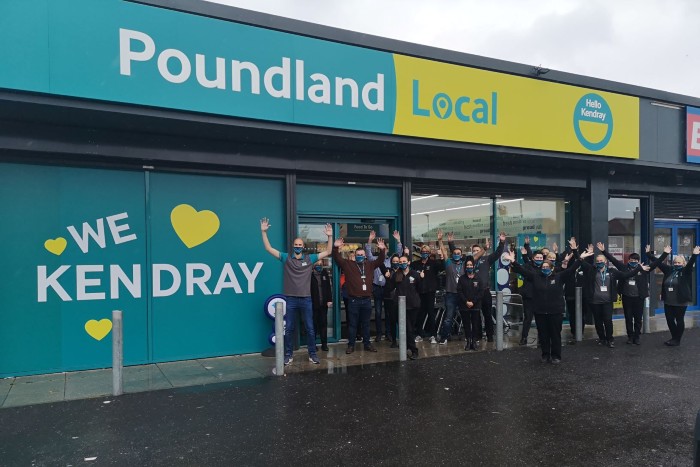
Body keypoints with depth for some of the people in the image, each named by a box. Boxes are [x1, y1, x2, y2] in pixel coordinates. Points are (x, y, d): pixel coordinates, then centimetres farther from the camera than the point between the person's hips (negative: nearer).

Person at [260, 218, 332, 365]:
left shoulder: (310, 258, 5)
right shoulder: (286, 258, 3)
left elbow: (327, 252, 4)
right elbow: (269, 248, -1)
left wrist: (330, 236, -7)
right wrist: (264, 232, -9)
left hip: (306, 299, 1)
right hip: (290, 299, 0)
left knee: (310, 329, 6)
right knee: (289, 329, 7)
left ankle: (312, 354, 17)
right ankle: (288, 355, 18)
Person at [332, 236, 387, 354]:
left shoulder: (369, 265, 11)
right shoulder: (348, 264, 2)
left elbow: (380, 260, 8)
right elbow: (337, 259, -7)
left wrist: (382, 250, -9)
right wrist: (336, 248, -24)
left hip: (367, 300, 3)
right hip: (353, 300, -3)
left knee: (366, 324, 13)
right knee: (352, 324, 5)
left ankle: (367, 344, 23)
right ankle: (351, 345, 13)